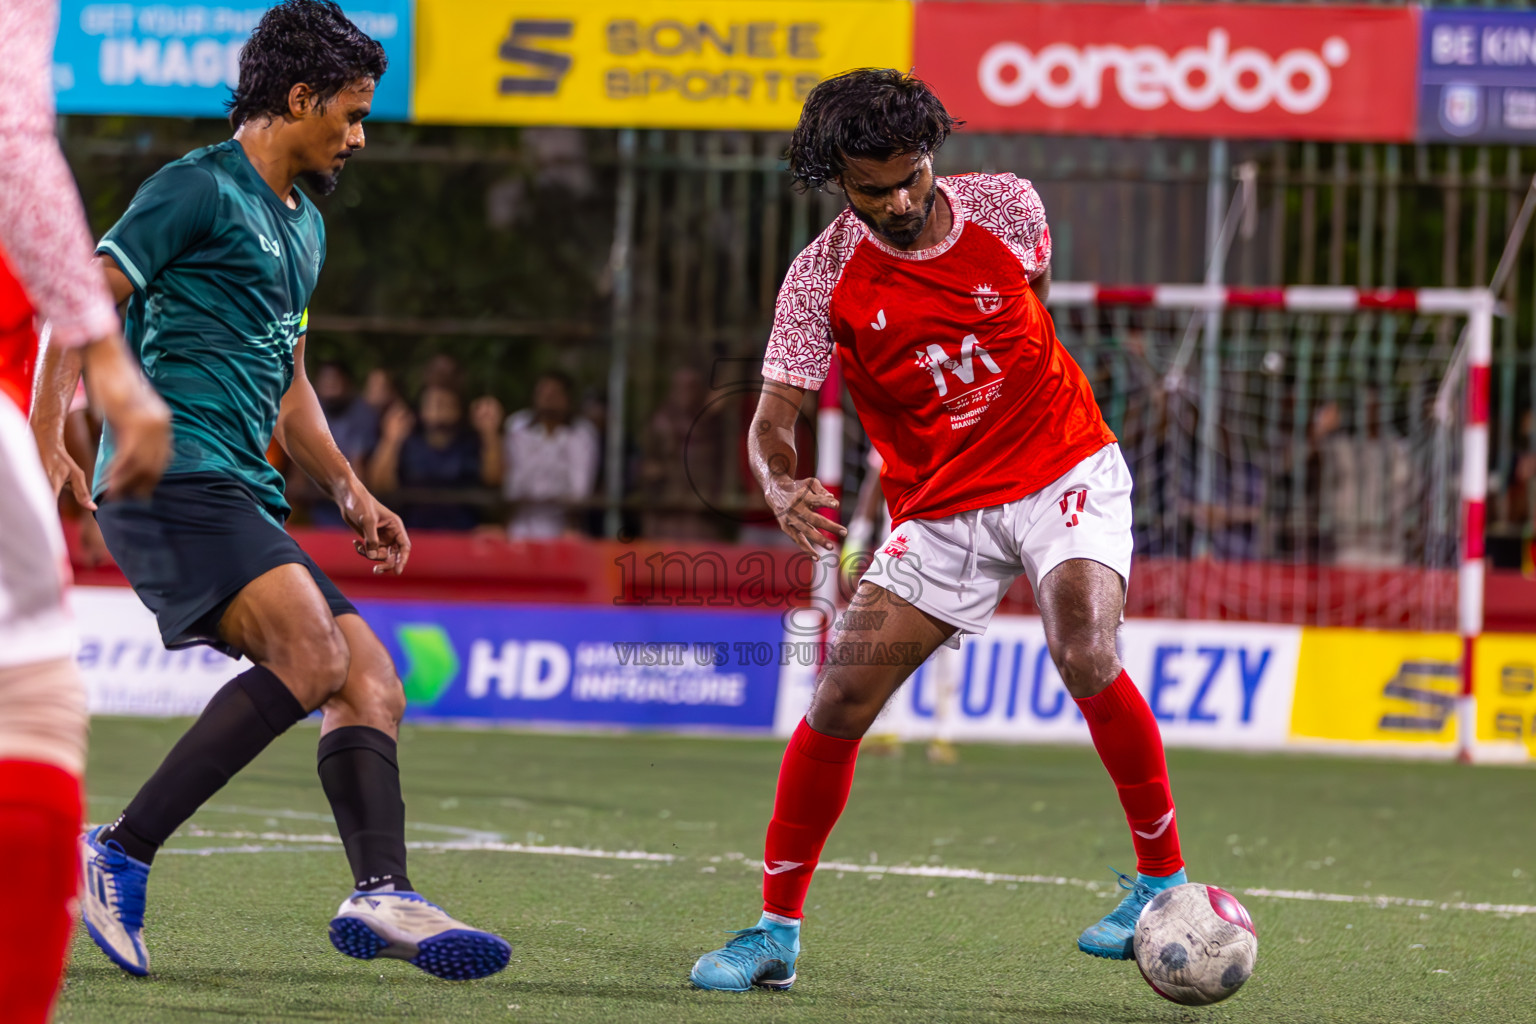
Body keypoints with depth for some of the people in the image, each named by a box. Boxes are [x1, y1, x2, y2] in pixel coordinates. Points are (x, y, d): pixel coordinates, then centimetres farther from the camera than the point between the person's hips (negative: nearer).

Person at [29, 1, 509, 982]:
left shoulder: (304, 226, 25)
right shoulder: (200, 189, -3)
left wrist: (351, 493, 25)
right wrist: (47, 442, -17)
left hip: (242, 496, 10)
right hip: (170, 472, -10)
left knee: (372, 680, -2)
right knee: (311, 653, -26)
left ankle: (383, 895, -14)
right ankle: (119, 855, -24)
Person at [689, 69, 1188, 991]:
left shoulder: (1005, 206, -9)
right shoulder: (823, 278, -12)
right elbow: (773, 419, -15)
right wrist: (783, 485, -37)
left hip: (1066, 473, -1)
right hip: (939, 512, 1)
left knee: (1085, 657, -27)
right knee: (837, 704, -8)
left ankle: (1163, 880, -12)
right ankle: (776, 931, 5)